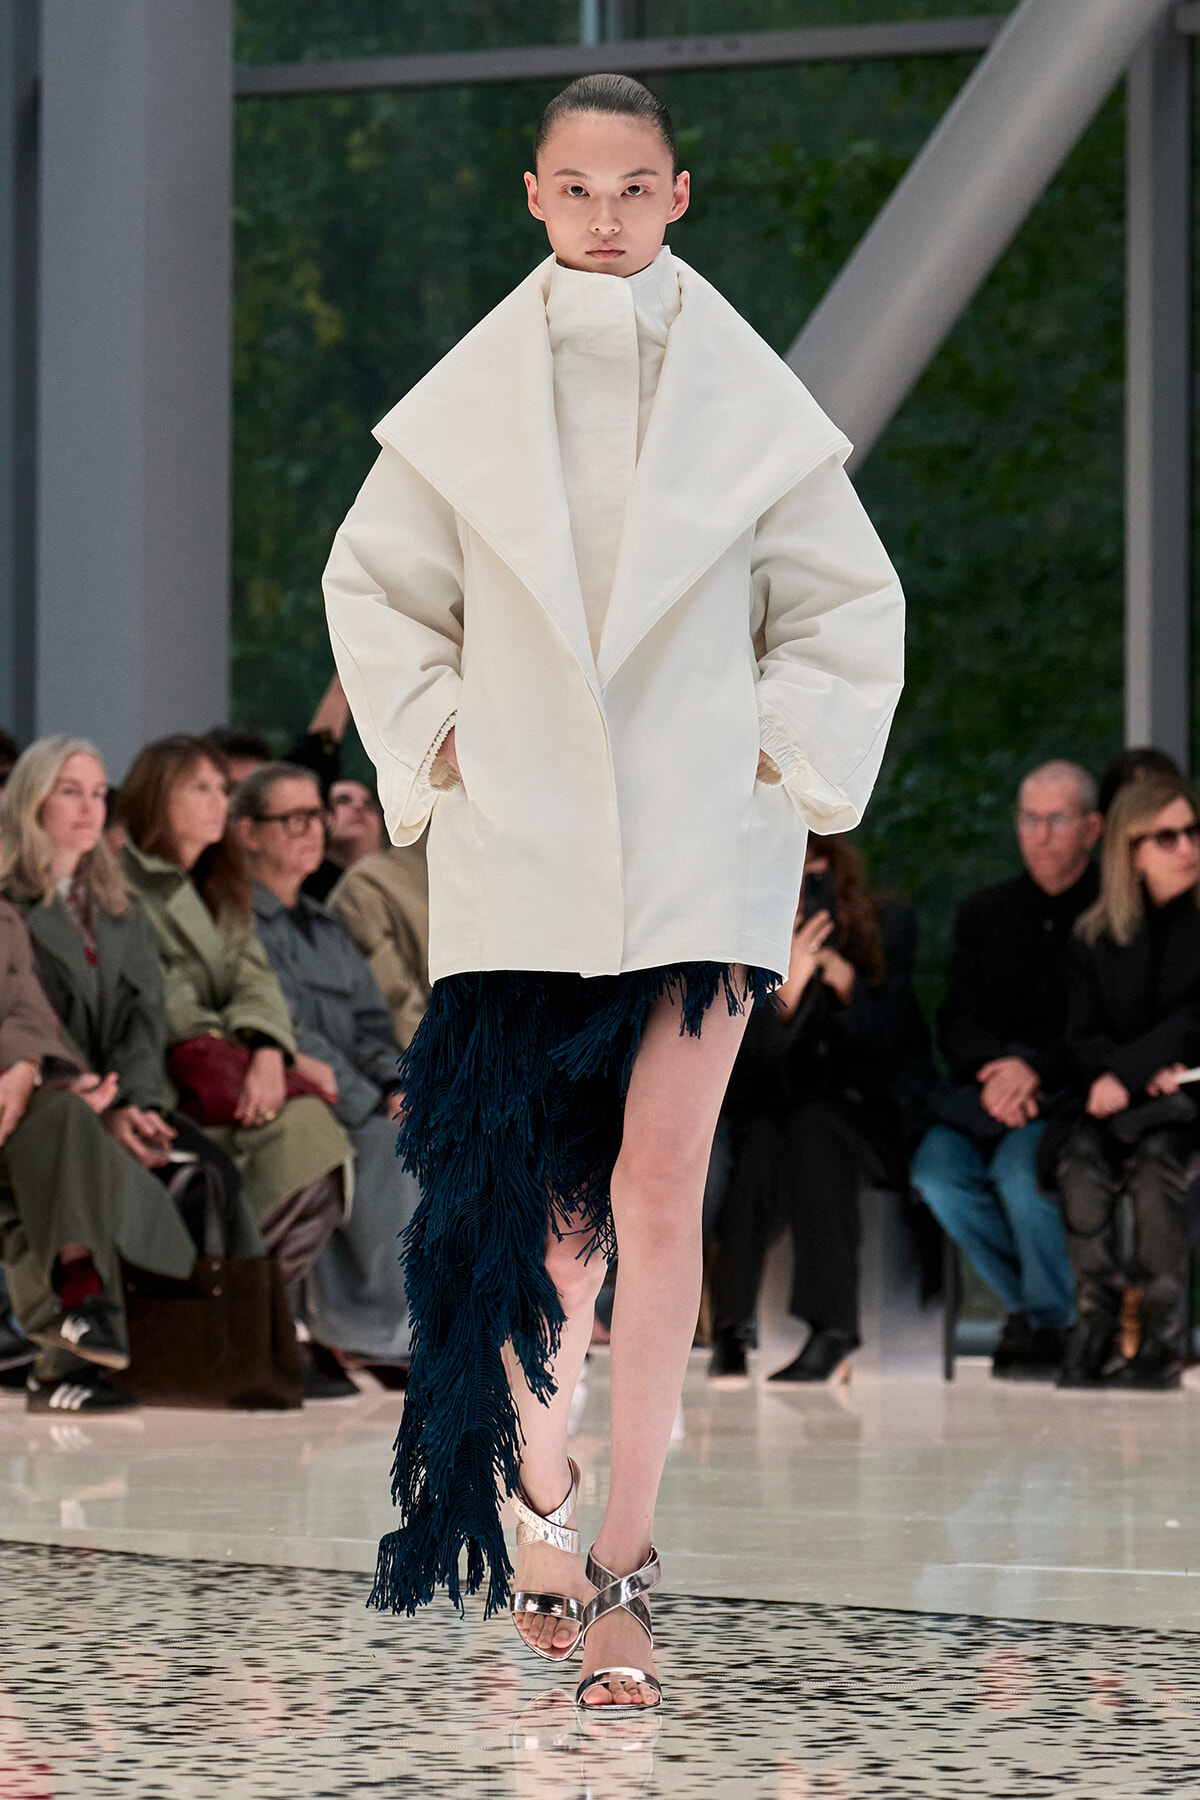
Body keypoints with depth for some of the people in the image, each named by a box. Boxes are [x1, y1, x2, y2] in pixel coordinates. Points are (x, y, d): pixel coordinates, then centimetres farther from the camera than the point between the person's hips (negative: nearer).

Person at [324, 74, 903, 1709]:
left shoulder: (751, 401, 3)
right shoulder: (469, 402, 5)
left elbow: (850, 606, 12)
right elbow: (375, 585, 17)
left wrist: (781, 752, 2)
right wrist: (433, 739, 7)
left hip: (701, 854, -1)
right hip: (519, 860, 1)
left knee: (658, 1198, -7)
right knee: (528, 1203, 0)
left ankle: (618, 1572, -4)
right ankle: (541, 1531, 13)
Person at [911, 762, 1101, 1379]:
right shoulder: (984, 914, 16)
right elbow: (956, 1023, 9)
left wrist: (1036, 1069, -22)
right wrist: (995, 1066, -13)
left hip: (1075, 1094, -5)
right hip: (992, 1090, 5)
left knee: (1021, 1167, -34)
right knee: (936, 1169, -24)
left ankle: (1051, 1319, -11)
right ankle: (1023, 1300, -3)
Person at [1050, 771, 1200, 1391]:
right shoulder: (1097, 934, 12)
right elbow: (1081, 1040, 8)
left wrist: (1128, 1074, -16)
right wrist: (1144, 1069, -11)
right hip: (1117, 1104, 3)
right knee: (1081, 1155, -30)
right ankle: (1095, 1325, -30)